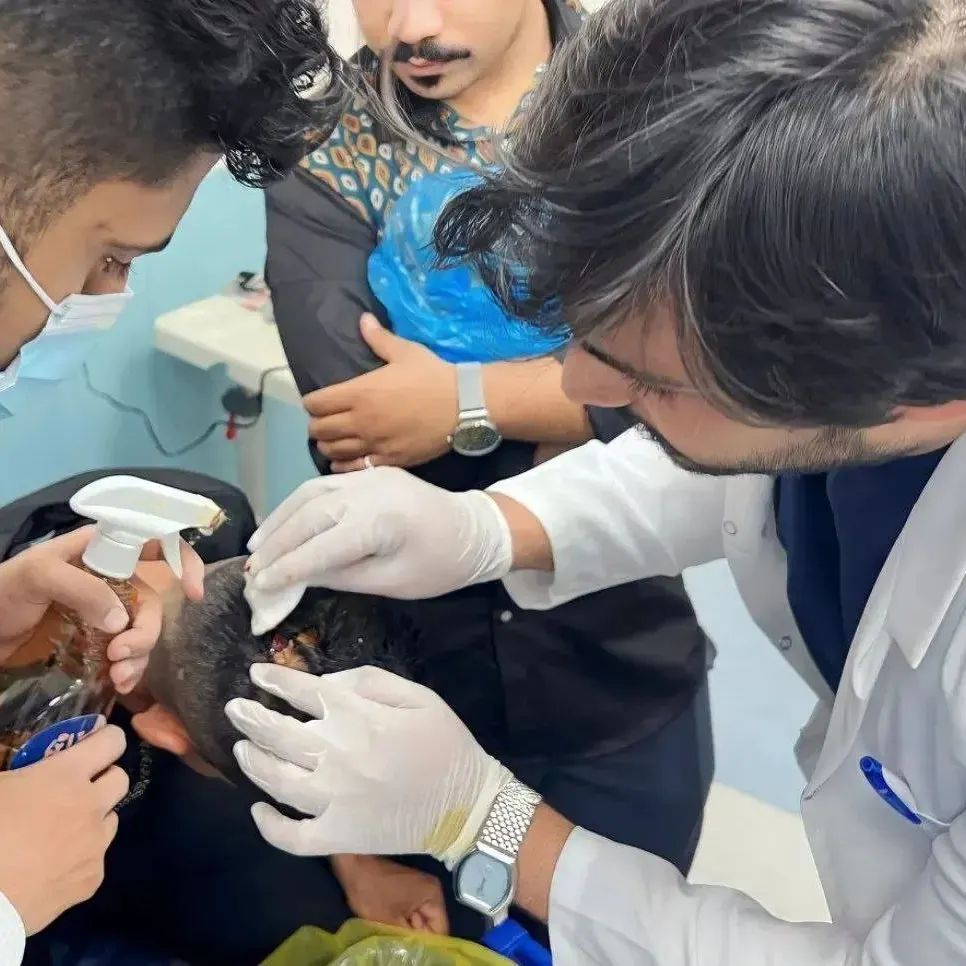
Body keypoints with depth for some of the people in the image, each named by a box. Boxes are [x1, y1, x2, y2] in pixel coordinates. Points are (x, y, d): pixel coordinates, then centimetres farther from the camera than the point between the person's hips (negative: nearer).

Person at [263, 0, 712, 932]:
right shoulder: (322, 156, -6)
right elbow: (360, 441, -18)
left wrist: (466, 401, -23)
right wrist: (591, 402, -18)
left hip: (624, 675, 1)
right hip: (407, 674, 0)